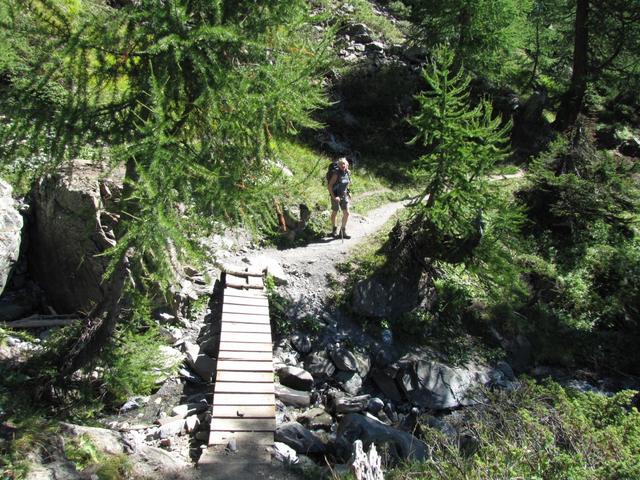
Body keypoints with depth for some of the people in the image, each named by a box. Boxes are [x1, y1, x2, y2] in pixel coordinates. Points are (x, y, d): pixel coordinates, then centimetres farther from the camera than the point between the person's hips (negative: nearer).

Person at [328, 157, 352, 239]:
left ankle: (343, 231, 11)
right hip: (336, 196, -5)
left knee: (346, 213, -1)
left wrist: (347, 193, 14)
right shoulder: (336, 174, -19)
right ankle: (334, 230, 30)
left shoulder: (347, 173, 0)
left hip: (344, 195, 5)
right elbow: (330, 185, -19)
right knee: (335, 213, 11)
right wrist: (334, 197, -24)